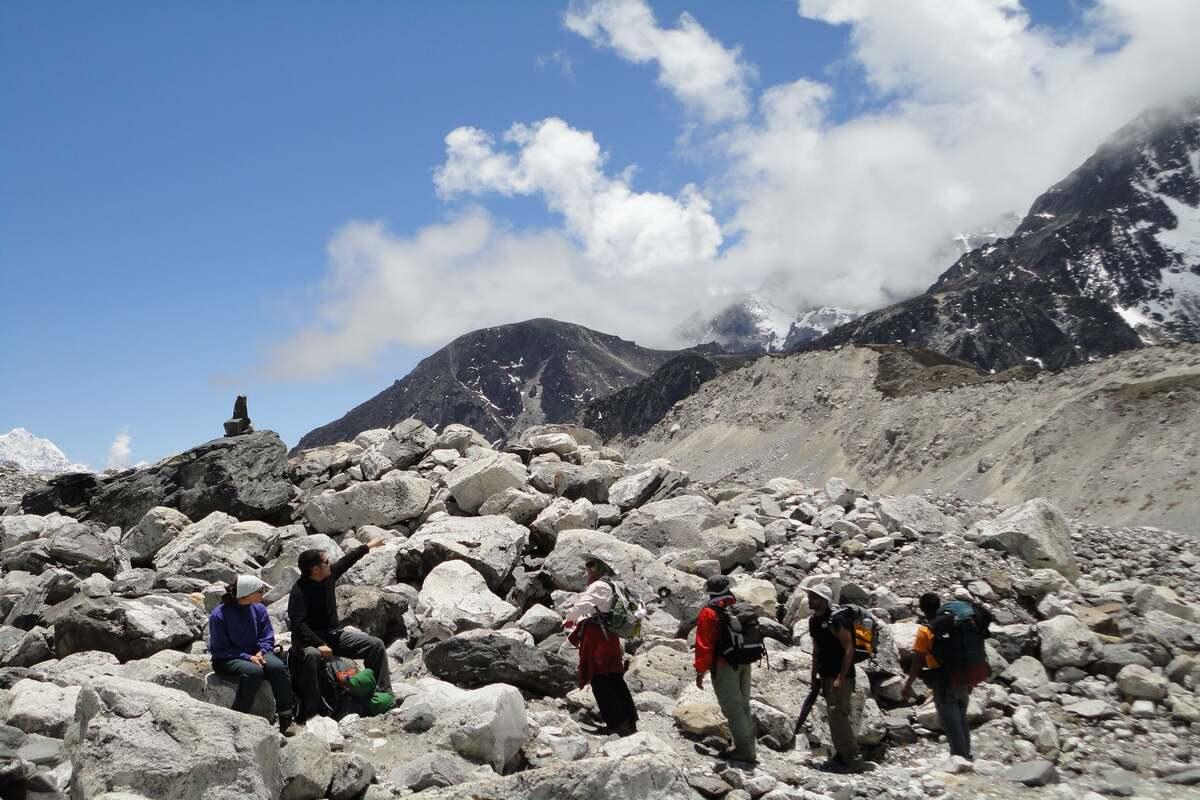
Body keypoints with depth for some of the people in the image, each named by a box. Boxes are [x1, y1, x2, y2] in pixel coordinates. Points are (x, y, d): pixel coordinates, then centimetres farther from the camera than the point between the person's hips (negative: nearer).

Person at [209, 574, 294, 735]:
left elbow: (267, 637, 4)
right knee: (253, 671, -36)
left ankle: (285, 719, -20)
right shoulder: (219, 615, -14)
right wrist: (248, 657, -22)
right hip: (227, 660, -4)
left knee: (278, 667, -26)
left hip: (255, 654, 5)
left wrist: (261, 652, -18)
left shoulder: (259, 609, 1)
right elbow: (220, 650, -13)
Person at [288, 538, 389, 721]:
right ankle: (312, 711, -39)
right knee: (311, 655, -42)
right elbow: (298, 624, -29)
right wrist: (319, 644, -39)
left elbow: (347, 560, 19)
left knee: (376, 644, -4)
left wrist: (367, 546, 31)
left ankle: (384, 694, -1)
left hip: (334, 634, 7)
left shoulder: (329, 575, 0)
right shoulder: (299, 591, -22)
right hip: (310, 639, -7)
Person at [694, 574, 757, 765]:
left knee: (732, 708, -2)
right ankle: (748, 747, 22)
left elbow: (704, 644, -14)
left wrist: (700, 670, -9)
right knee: (743, 706, 16)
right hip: (745, 664, 7)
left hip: (724, 666, -7)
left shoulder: (709, 613, -11)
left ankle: (744, 750, -4)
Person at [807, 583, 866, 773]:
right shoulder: (813, 621, 9)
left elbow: (849, 649, -18)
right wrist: (814, 674, 16)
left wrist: (841, 678, -21)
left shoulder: (835, 619, -17)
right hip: (827, 676, 9)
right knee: (834, 716, 12)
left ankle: (852, 760, -7)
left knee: (838, 715, -12)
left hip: (841, 676, -9)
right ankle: (841, 755, 21)